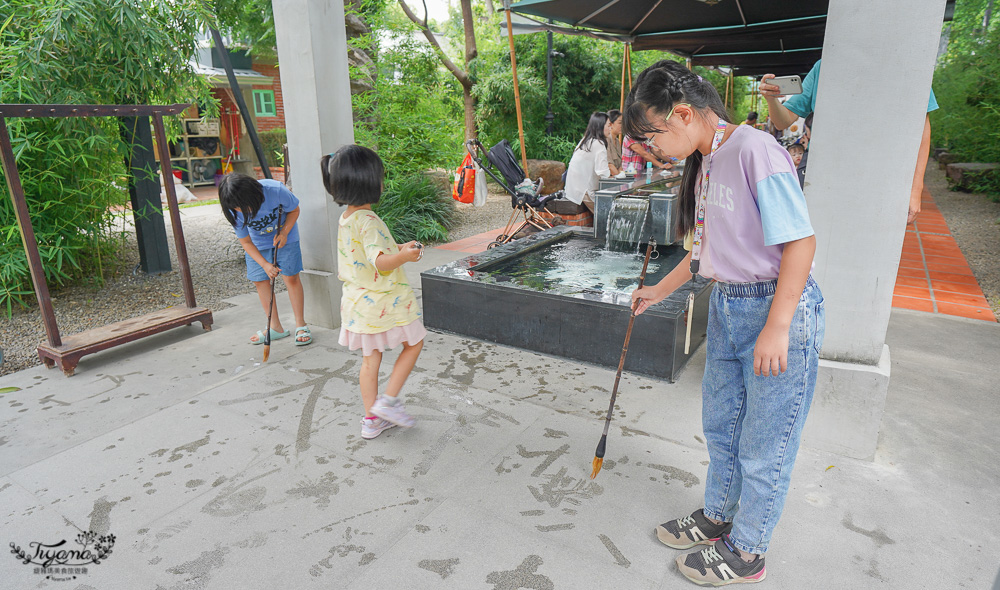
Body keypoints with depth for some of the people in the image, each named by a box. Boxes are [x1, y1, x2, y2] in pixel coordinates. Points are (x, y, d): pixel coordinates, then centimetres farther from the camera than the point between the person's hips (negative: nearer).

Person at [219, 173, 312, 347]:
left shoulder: (276, 190, -34)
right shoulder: (234, 211, -24)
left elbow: (294, 210, -13)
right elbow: (245, 242, -12)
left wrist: (284, 232, -26)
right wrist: (264, 264, -22)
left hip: (284, 235, -2)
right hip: (258, 243, 3)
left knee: (291, 278, -7)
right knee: (260, 280, 0)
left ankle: (301, 325, 6)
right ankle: (275, 328, 13)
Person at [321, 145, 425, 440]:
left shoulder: (346, 219, 6)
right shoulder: (368, 221, -23)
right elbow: (380, 262, -34)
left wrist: (398, 248, 21)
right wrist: (404, 257, -46)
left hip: (359, 301, 8)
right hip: (384, 302, -8)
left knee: (370, 359, 16)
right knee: (414, 344, 13)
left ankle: (372, 419, 25)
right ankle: (387, 401, 11)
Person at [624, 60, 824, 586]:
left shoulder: (755, 150, -19)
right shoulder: (704, 164, 8)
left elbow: (800, 241, -22)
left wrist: (776, 328, -23)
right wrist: (659, 291, 22)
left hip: (778, 311, -9)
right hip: (726, 307, 9)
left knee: (763, 449, 8)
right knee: (720, 427, 21)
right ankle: (716, 519, 43)